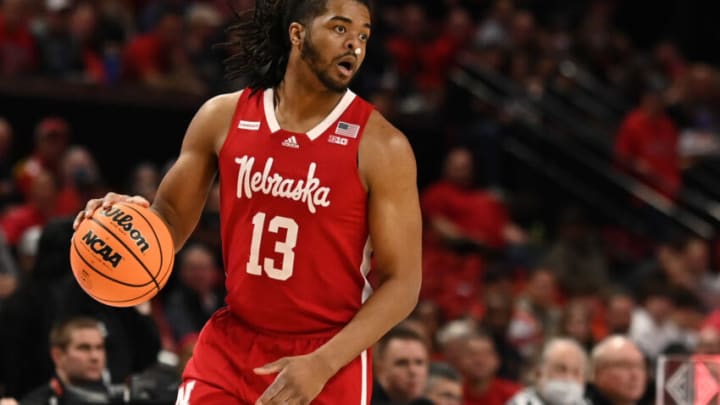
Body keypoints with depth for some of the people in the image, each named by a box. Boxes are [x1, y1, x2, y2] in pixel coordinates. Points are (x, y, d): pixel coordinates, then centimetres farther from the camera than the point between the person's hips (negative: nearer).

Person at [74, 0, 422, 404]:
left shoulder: (380, 146, -9)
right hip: (231, 345, 3)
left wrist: (321, 365, -20)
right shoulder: (224, 118, 1)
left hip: (329, 365, -3)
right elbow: (172, 217, 12)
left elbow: (402, 282, -9)